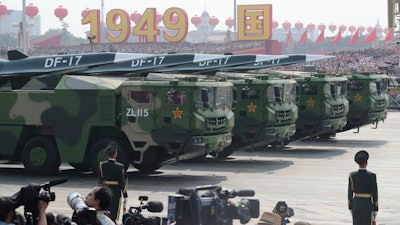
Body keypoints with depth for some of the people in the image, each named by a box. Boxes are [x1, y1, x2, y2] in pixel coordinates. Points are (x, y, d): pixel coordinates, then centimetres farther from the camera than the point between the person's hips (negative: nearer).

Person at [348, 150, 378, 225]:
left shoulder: (352, 175, -4)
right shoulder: (372, 176, -13)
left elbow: (350, 193, 1)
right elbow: (375, 194, -9)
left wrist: (350, 208, 12)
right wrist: (376, 210, -1)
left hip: (356, 205, 3)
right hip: (367, 206, -3)